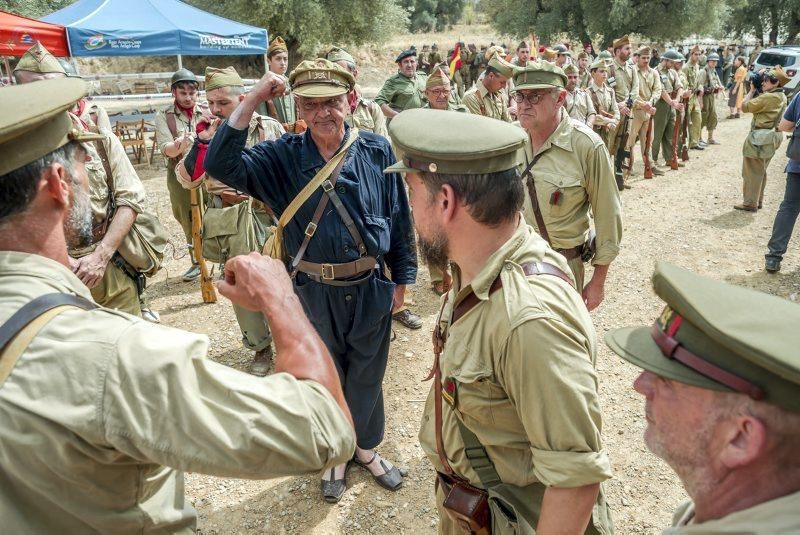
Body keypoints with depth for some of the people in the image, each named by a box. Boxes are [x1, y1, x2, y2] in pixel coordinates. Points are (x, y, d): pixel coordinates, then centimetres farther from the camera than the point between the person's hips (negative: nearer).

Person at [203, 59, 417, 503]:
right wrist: (252, 101, -26)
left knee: (367, 378, 19)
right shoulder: (282, 157, -7)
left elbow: (399, 217, -1)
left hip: (370, 288, 0)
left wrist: (402, 276, 3)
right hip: (314, 292, 0)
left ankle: (366, 446, 46)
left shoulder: (377, 151, -7)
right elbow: (221, 165, -21)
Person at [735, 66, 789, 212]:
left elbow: (745, 106, -15)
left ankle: (750, 203, 5)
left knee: (752, 171, 0)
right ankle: (758, 200, 27)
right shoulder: (781, 96, 8)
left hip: (760, 138, -9)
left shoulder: (768, 97, -21)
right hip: (772, 137, 9)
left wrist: (752, 89, -5)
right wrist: (756, 90, 3)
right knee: (760, 171, 18)